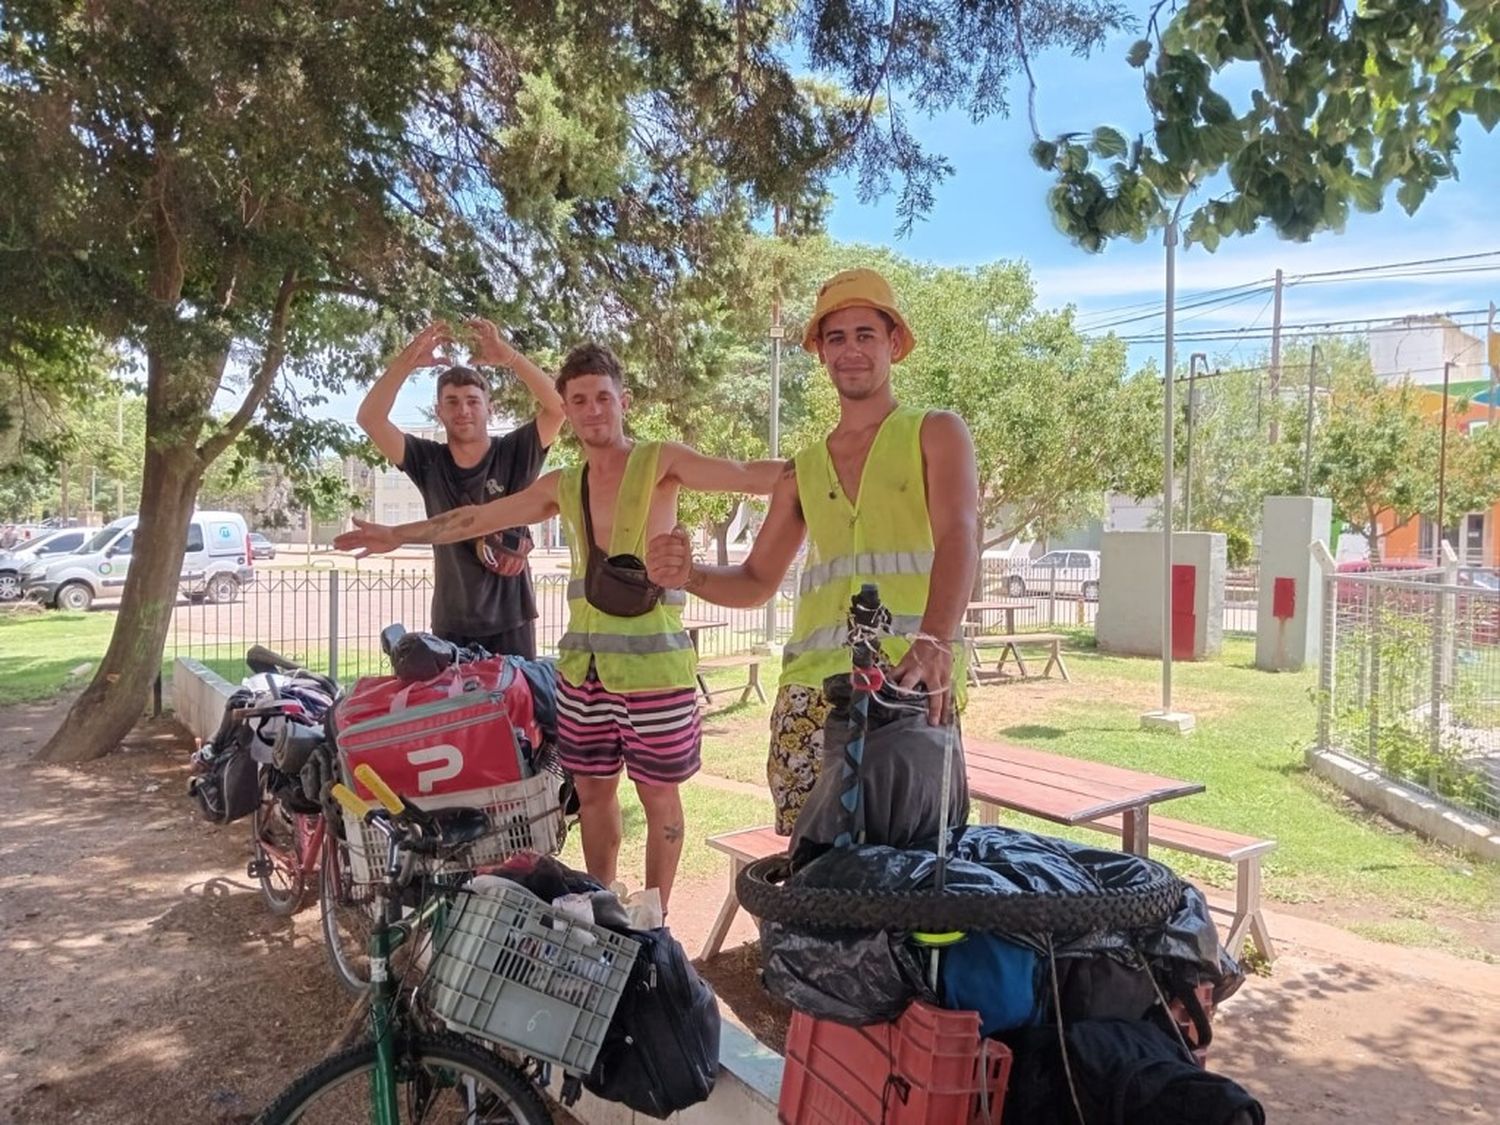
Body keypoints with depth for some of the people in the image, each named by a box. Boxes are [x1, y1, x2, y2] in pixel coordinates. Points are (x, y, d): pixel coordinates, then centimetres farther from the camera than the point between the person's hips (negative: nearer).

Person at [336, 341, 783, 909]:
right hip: (582, 664, 5)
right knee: (592, 790, 15)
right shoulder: (562, 487, 12)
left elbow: (748, 475, -14)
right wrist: (397, 535, 25)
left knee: (658, 796, 7)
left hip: (654, 664, -5)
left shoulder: (660, 462, -3)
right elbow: (476, 518, 21)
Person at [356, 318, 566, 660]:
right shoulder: (428, 462, 2)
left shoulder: (515, 454, -3)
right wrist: (408, 361, -19)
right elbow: (369, 418, -8)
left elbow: (558, 407, -16)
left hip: (511, 620, -2)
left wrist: (509, 356, -27)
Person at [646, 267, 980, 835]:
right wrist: (690, 575, -1)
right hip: (811, 687, 4)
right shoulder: (802, 471, 19)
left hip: (911, 681, -3)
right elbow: (757, 580, 21)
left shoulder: (936, 433, 6)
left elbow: (958, 538, -11)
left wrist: (934, 643, -30)